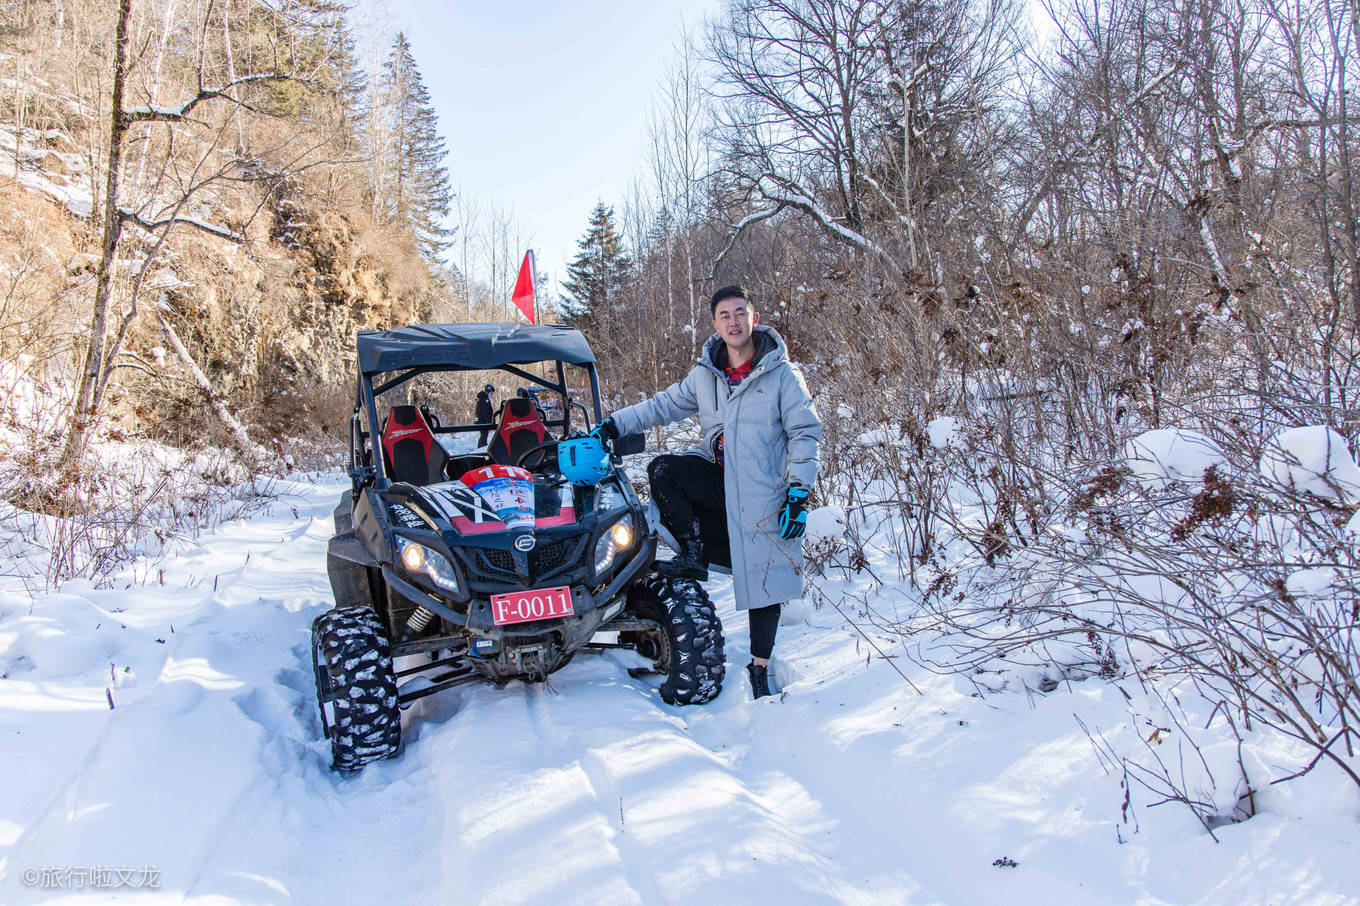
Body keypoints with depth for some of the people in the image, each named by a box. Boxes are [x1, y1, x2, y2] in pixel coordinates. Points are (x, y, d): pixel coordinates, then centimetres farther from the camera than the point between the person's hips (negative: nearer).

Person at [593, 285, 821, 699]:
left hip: (763, 490, -3)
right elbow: (662, 405, 13)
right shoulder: (704, 374, 6)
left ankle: (759, 670, 15)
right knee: (662, 470, -21)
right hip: (717, 476, 4)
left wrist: (799, 493, -14)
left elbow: (805, 433, -6)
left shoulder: (782, 374, -5)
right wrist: (613, 425, 3)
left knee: (763, 581, -1)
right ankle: (694, 554, -8)